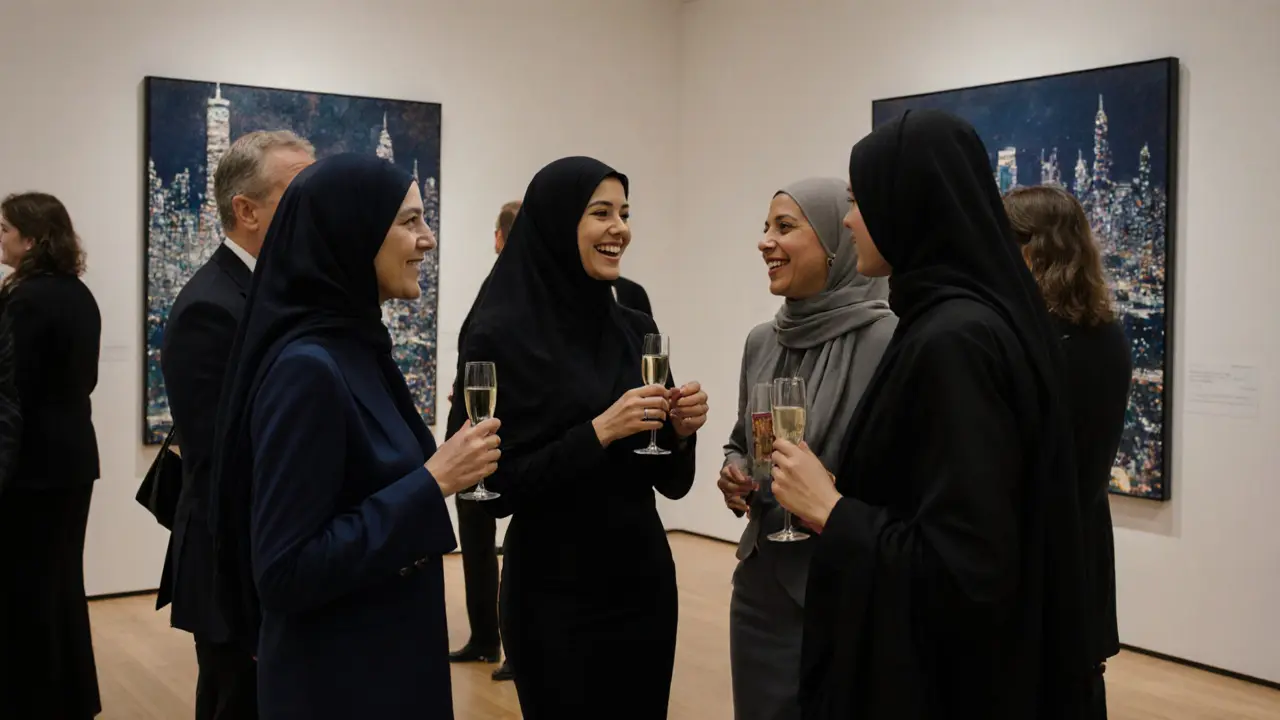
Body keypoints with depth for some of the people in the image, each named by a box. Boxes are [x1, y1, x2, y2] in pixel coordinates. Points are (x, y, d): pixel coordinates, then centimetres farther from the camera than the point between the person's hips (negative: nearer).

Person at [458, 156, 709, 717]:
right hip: (555, 597, -5)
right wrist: (598, 431, -21)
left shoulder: (637, 330, 5)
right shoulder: (501, 336, -11)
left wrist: (680, 431, -11)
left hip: (645, 583, 6)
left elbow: (670, 482, 9)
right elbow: (495, 489, -13)